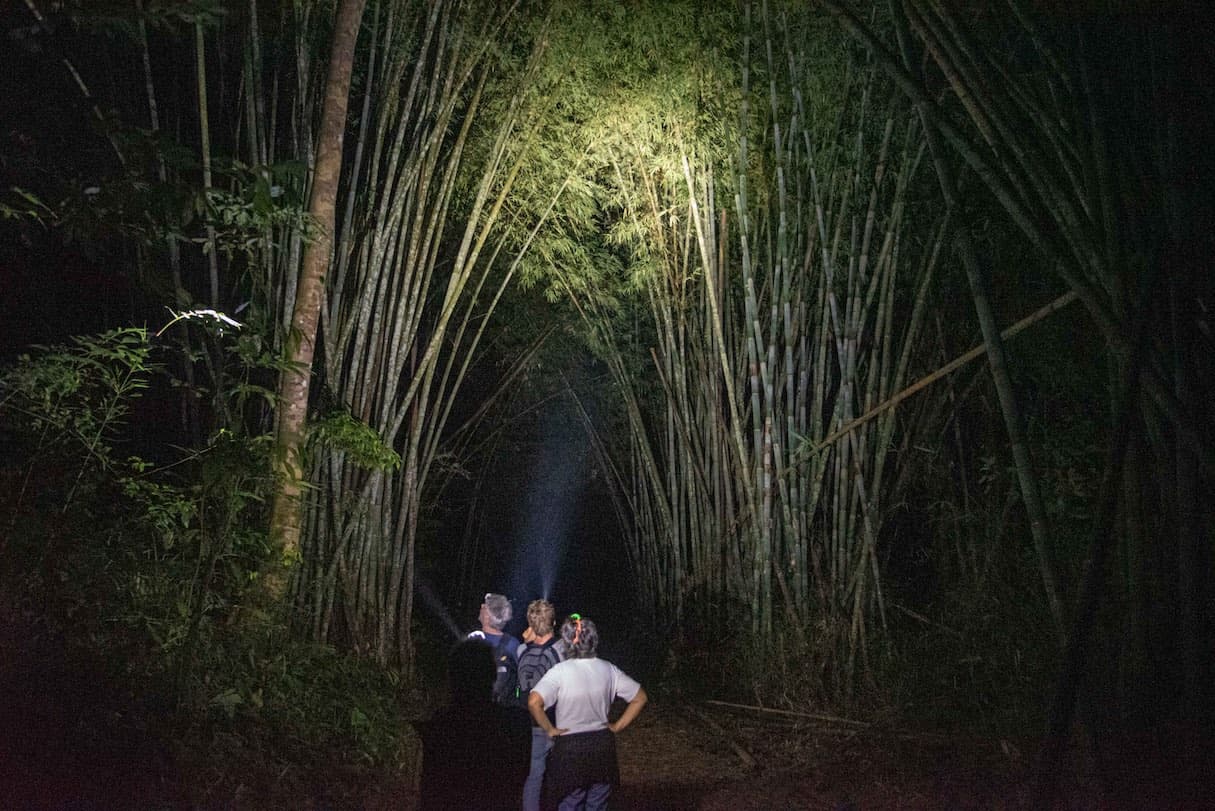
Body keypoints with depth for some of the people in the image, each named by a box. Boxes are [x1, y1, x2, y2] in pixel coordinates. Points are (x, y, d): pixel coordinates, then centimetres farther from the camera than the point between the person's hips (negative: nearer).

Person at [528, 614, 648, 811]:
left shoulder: (560, 671, -16)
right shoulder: (608, 669, -3)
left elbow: (534, 702, -27)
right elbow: (640, 698, 5)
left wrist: (549, 730, -13)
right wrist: (617, 727, 8)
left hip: (570, 747, -4)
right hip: (603, 745, 4)